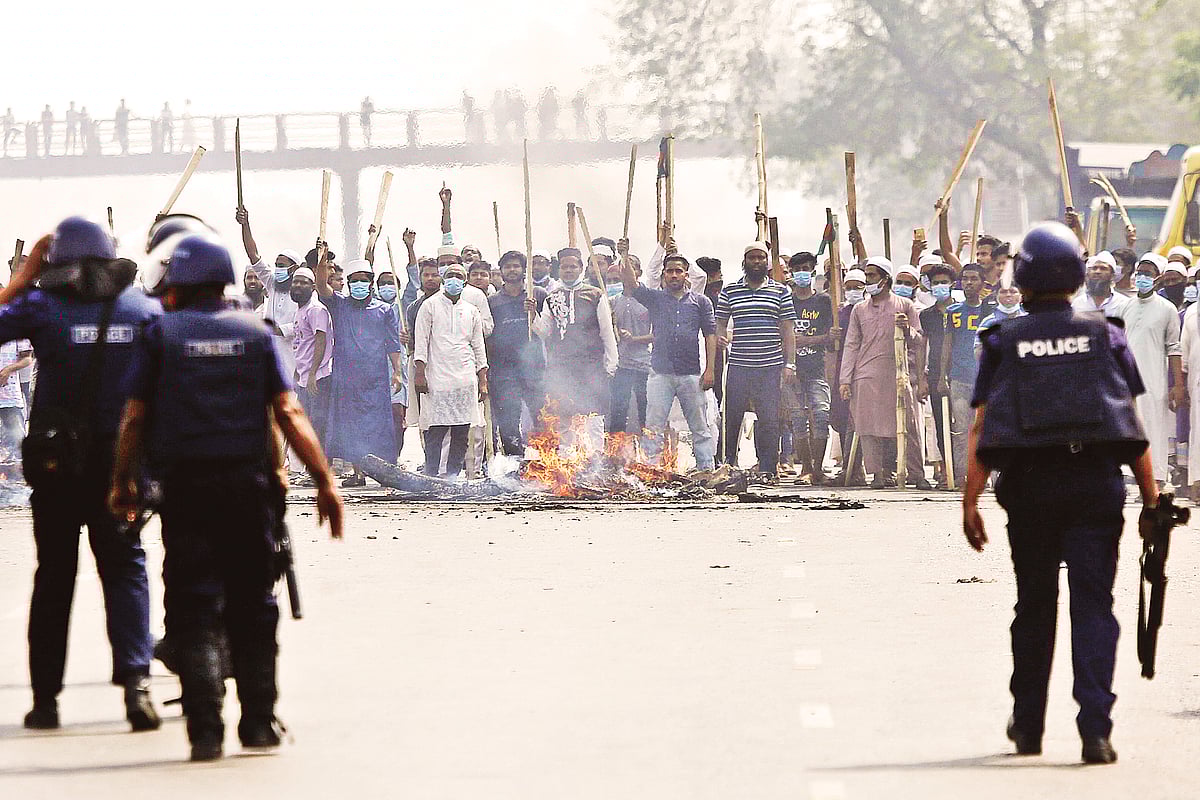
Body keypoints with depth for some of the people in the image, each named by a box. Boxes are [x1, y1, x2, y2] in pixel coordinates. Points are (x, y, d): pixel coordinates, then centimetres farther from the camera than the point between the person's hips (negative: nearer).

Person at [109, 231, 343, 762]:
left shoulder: (162, 334, 1)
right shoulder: (255, 333, 6)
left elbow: (135, 417, -1)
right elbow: (288, 412, -2)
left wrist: (122, 481, 10)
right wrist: (324, 480, -2)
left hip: (185, 485, -2)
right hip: (247, 484, 2)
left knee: (194, 609, 0)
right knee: (252, 607, 13)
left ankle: (206, 728, -10)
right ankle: (258, 721, 13)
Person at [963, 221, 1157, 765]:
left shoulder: (1003, 342, 5)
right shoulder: (1105, 336, 5)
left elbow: (981, 429, -1)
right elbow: (1133, 426, 1)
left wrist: (970, 503, -2)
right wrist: (1150, 499, 3)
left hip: (1029, 484, 1)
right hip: (1095, 481, -1)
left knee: (1034, 604, 15)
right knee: (1092, 604, -2)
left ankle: (1028, 726, 23)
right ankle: (1095, 729, -15)